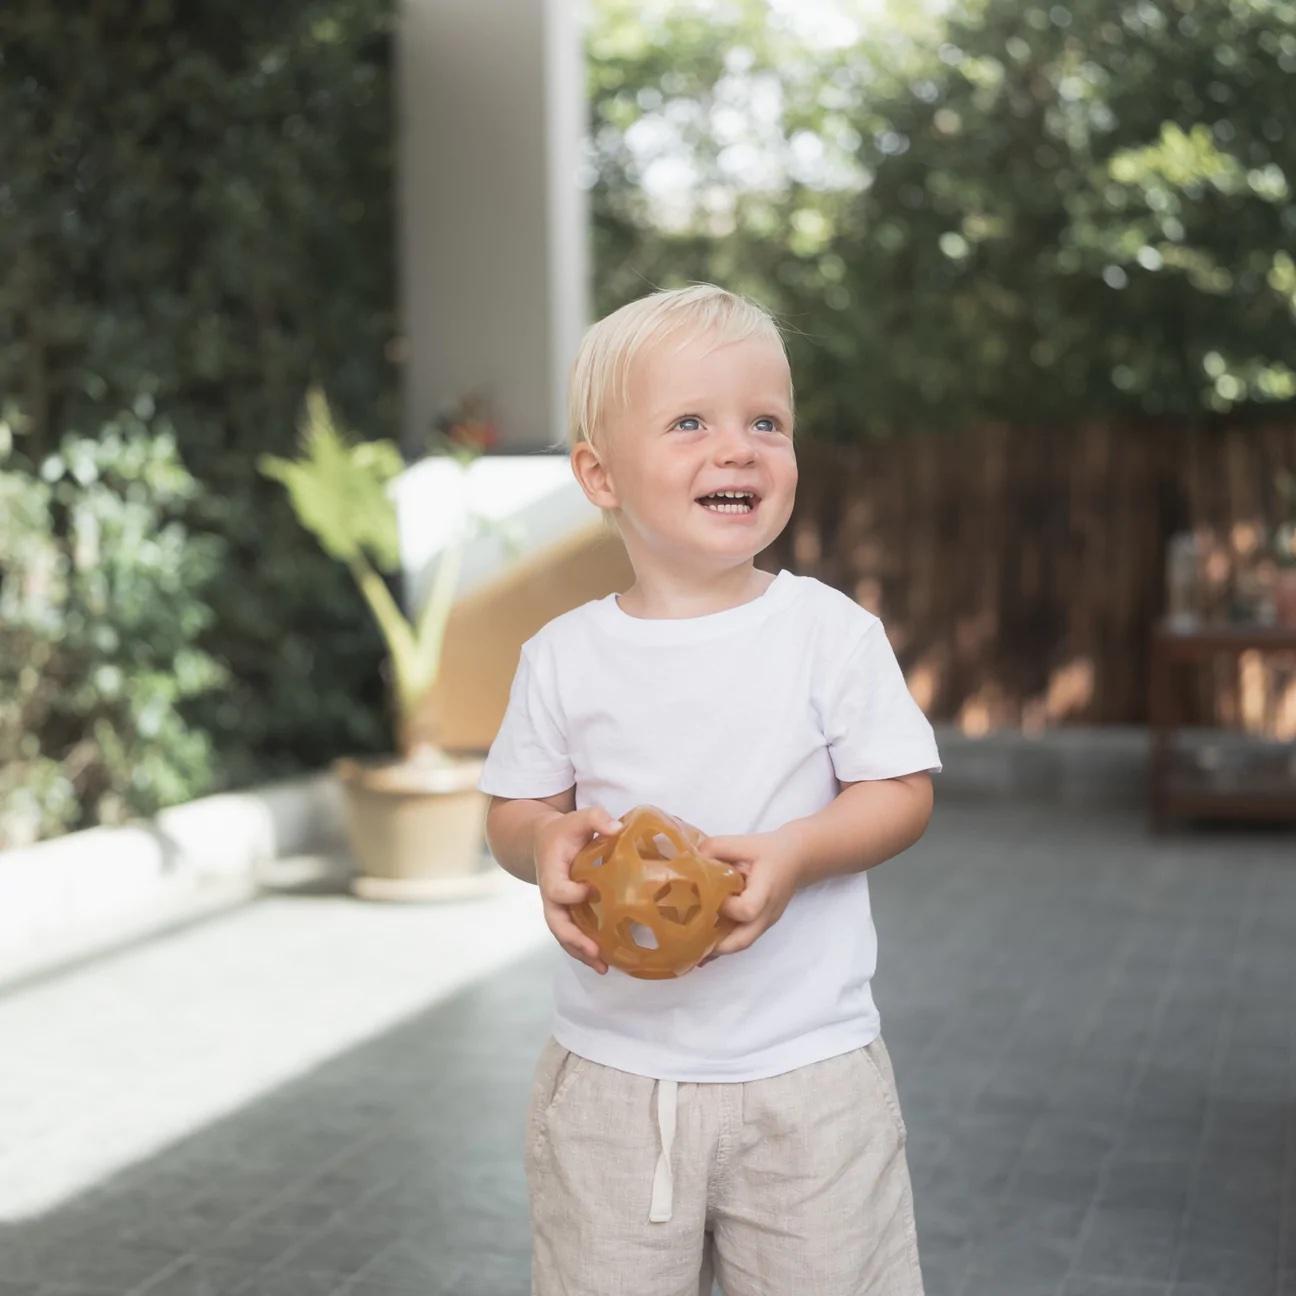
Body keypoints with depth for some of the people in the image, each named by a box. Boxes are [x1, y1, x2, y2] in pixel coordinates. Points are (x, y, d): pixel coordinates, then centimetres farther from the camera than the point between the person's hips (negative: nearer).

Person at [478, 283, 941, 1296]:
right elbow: (514, 810, 7)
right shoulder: (563, 658, -2)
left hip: (808, 1070, -1)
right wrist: (546, 842, -16)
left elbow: (904, 793, -3)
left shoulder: (830, 632, -6)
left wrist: (796, 852, -21)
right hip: (610, 1072, 1)